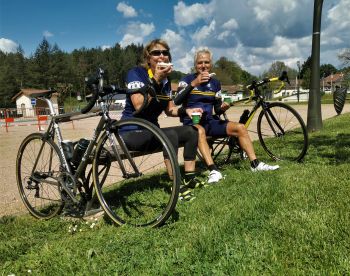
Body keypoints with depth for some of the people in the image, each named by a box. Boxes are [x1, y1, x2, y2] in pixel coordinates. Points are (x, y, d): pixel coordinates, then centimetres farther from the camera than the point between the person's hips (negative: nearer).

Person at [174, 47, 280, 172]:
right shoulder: (187, 80, -2)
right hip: (191, 122, -5)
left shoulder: (215, 83, 12)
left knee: (240, 127, -11)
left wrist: (223, 108, -11)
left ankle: (255, 164, -7)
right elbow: (176, 102, -20)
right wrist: (194, 83, -27)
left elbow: (217, 110, 13)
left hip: (209, 121, 5)